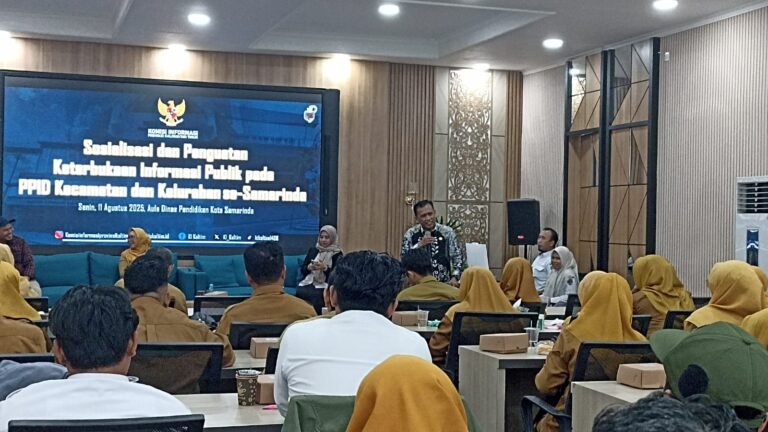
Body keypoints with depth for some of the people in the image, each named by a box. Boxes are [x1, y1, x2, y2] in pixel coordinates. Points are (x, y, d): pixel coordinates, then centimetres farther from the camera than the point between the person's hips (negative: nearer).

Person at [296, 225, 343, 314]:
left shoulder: (337, 255, 4)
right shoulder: (313, 250, 16)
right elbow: (303, 269, 13)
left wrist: (325, 268, -19)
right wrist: (310, 267, -9)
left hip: (326, 286, -3)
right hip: (309, 282, 3)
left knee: (316, 295, -37)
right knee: (299, 292, -31)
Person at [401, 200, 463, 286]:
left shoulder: (447, 232, 1)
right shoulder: (410, 234, 3)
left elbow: (458, 258, 3)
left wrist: (454, 277, -11)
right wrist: (419, 245, -15)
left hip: (444, 284, 0)